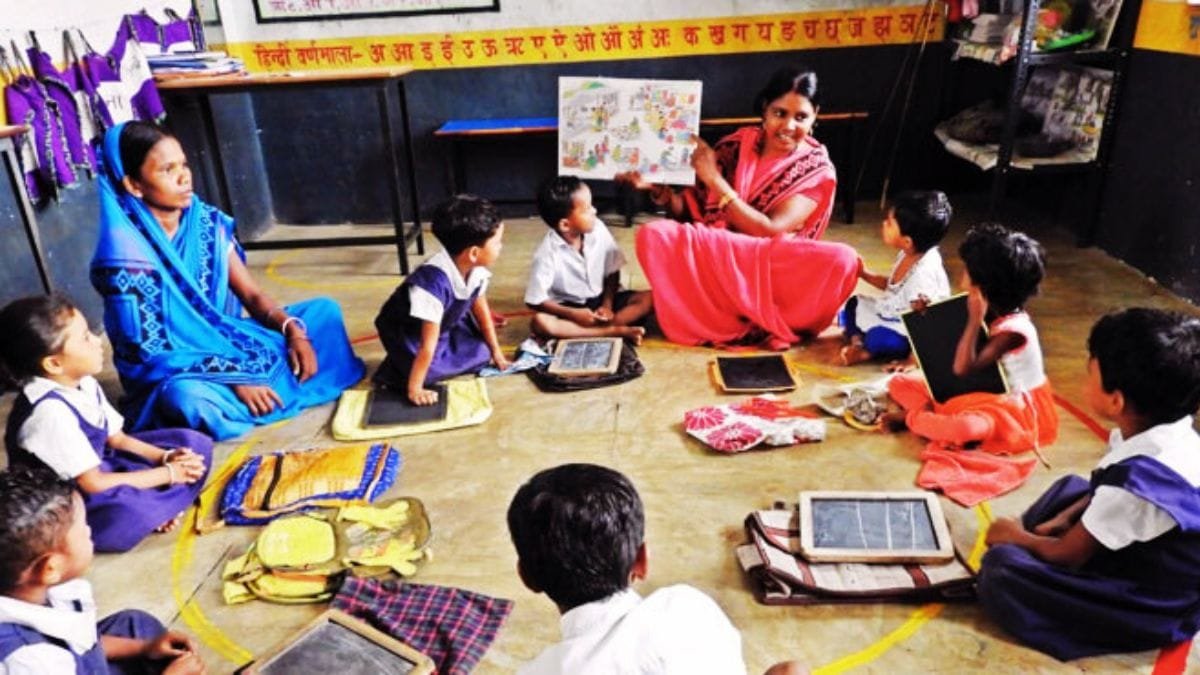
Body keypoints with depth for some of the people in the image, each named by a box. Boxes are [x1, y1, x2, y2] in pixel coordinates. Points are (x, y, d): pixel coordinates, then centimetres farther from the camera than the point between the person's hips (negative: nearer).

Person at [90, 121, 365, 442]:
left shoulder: (207, 221, -4)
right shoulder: (126, 257, -21)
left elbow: (252, 294, 0)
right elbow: (151, 353, -21)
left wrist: (294, 331, -18)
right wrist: (233, 379, -27)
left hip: (230, 345, 6)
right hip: (176, 376, -6)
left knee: (324, 310, 1)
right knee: (188, 398, -42)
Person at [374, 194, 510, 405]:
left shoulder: (477, 269, -19)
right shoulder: (434, 281, -41)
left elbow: (481, 308, -1)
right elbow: (429, 343, -37)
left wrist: (495, 352, 8)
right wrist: (415, 390, -30)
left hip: (447, 324, 7)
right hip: (405, 332, -7)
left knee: (481, 353, -4)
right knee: (431, 370, -24)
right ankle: (396, 369, 1)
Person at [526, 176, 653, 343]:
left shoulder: (598, 229, -11)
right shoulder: (548, 253, -20)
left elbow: (613, 273, 1)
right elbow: (535, 301, -16)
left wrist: (607, 305, -13)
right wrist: (574, 314, -24)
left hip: (600, 300, 4)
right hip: (569, 308, -3)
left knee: (649, 298, -17)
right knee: (540, 322, -34)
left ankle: (577, 332, -28)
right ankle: (615, 331, -32)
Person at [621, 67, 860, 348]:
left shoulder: (817, 169, -5)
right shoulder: (737, 145, 1)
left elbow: (771, 231, -17)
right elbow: (691, 210, 5)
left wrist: (714, 179, -18)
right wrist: (657, 188, -15)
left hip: (775, 272, -2)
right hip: (714, 261, 3)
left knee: (842, 260, -31)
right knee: (653, 235, -26)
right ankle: (758, 321, -18)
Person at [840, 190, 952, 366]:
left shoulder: (923, 273, -32)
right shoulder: (908, 255, -4)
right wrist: (864, 274, 5)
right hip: (893, 312, 10)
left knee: (880, 338, -36)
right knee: (851, 304, 13)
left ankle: (866, 354, -7)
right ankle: (857, 342, -2)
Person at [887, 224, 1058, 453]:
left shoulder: (1013, 330, -27)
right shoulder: (989, 312, -4)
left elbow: (963, 368, -30)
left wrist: (974, 319, -30)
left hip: (1011, 407, -8)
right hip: (978, 390, 8)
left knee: (962, 428, -42)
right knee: (899, 383, -1)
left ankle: (914, 416, -14)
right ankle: (942, 417, -19)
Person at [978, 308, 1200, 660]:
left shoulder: (1137, 480, -35)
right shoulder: (1169, 433, -10)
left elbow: (1068, 555, -19)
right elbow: (1107, 491, 12)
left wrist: (1020, 538, -1)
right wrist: (1065, 518, 2)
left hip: (1154, 609, -9)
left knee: (1002, 567, -25)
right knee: (1070, 487, 23)